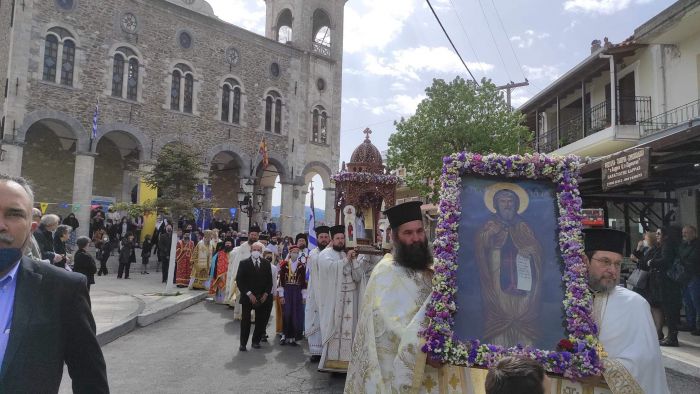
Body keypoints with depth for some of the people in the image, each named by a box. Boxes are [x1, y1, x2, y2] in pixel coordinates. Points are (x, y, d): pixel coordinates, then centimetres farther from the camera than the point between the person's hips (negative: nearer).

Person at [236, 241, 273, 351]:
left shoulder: (266, 263, 7)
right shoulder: (244, 263, -2)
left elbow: (269, 280, 9)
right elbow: (239, 280, -6)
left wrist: (266, 294, -3)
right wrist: (249, 294, -13)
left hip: (262, 297, 3)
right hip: (247, 297, -3)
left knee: (261, 321, 5)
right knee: (245, 321, 0)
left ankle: (256, 341, 20)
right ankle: (243, 344, 10)